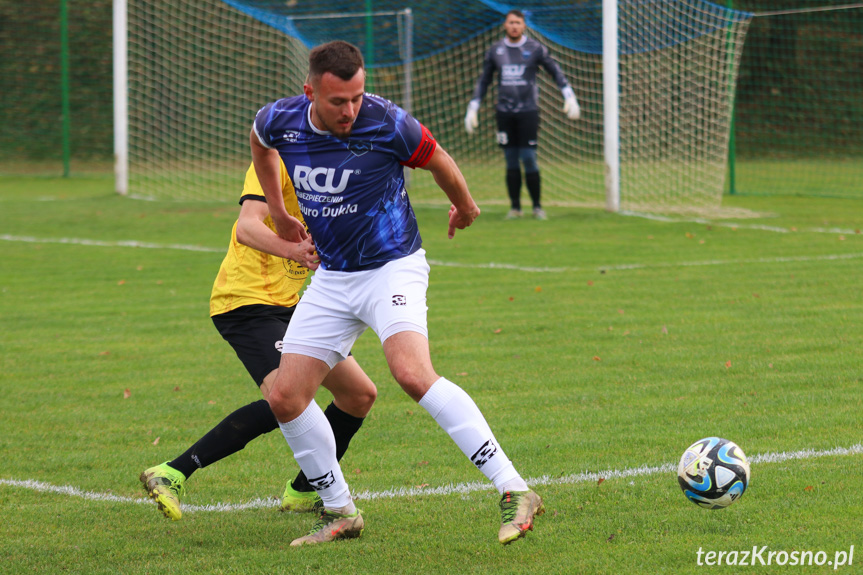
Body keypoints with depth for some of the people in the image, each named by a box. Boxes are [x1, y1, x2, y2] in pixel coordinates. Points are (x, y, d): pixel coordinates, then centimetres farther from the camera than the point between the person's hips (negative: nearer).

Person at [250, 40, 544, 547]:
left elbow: (438, 161, 1)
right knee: (285, 396, -2)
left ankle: (514, 491, -31)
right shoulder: (280, 121, -8)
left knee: (413, 373, -30)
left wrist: (464, 207, 18)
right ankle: (341, 513, 16)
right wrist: (278, 212, 26)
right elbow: (261, 144, 20)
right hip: (331, 278, 6)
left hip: (392, 267, -6)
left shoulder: (387, 124, -20)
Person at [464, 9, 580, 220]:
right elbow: (483, 81, 16)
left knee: (529, 158, -7)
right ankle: (515, 207, 9)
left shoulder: (535, 49, 0)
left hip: (528, 110, -3)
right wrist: (472, 109, 12)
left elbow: (556, 72, 5)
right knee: (511, 161, 2)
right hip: (504, 113, 3)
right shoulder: (495, 50, 8)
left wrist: (569, 97, -4)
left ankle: (537, 206, 2)